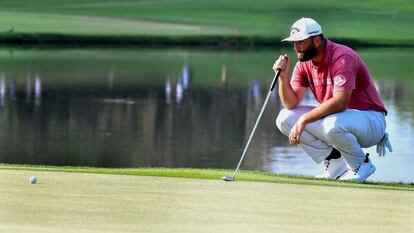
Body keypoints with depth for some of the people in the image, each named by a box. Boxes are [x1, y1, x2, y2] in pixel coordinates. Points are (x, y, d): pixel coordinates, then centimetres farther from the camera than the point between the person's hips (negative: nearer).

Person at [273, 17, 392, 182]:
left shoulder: (343, 57, -23)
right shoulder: (304, 64, 2)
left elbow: (340, 102, -33)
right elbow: (291, 104, -1)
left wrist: (304, 119, -31)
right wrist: (283, 76, -17)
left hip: (370, 119, -8)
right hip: (335, 117, 8)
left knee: (333, 124, -40)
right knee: (285, 119, -6)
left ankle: (361, 164, -9)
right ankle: (335, 161, 1)